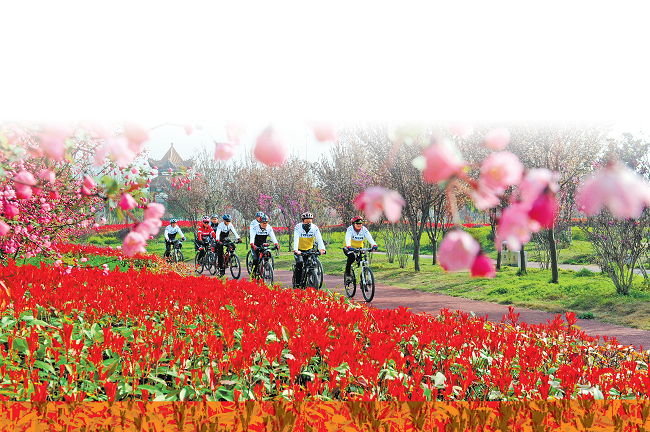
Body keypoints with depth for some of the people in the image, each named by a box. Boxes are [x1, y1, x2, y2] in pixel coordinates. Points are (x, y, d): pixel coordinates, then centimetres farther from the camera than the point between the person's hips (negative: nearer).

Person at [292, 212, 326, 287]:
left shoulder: (314, 228, -14)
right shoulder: (298, 227, -20)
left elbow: (319, 239, -25)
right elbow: (296, 239, -31)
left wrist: (322, 249, -41)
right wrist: (296, 250, -46)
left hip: (309, 249, 2)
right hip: (299, 250, -2)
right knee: (299, 263, -23)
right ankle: (297, 282, -10)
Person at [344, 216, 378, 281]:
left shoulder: (364, 229, -10)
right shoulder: (350, 229, -18)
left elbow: (369, 237, -26)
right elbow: (347, 238, -34)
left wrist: (374, 245, -45)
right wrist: (349, 246, -54)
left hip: (359, 248, 3)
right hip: (348, 248, -3)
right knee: (351, 256, -33)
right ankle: (347, 272, -13)